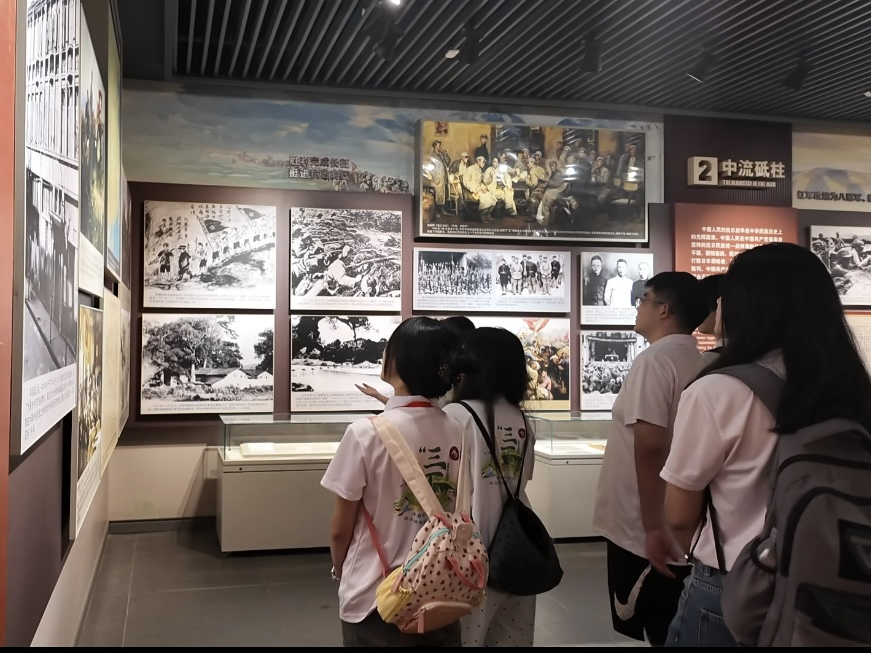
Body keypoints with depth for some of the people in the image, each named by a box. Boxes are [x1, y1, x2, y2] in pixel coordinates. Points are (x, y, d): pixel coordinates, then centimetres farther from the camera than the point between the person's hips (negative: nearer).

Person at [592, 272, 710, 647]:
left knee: (640, 635, 4)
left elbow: (649, 446, -24)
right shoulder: (696, 362, 9)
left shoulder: (654, 360, -16)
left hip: (643, 532, -8)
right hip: (681, 531, 8)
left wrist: (652, 527, -21)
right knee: (669, 635, 16)